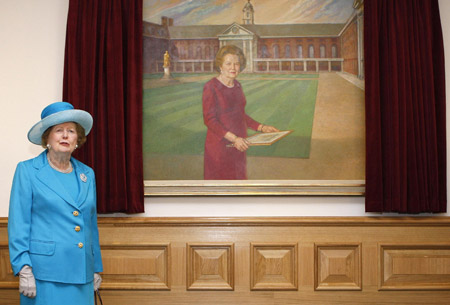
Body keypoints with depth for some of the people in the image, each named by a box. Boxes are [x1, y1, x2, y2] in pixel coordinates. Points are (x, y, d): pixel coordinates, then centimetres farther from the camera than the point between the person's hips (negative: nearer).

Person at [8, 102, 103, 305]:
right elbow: (18, 225, -4)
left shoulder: (87, 174, 13)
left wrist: (96, 269, 17)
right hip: (44, 275, -4)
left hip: (81, 275, 4)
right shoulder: (27, 170, 0)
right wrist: (24, 269, -11)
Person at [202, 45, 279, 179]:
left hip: (238, 146, 7)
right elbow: (210, 120, -17)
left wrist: (261, 127, 8)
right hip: (219, 147, -7)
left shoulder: (237, 85, 10)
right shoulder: (211, 87, -13)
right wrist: (233, 138, -25)